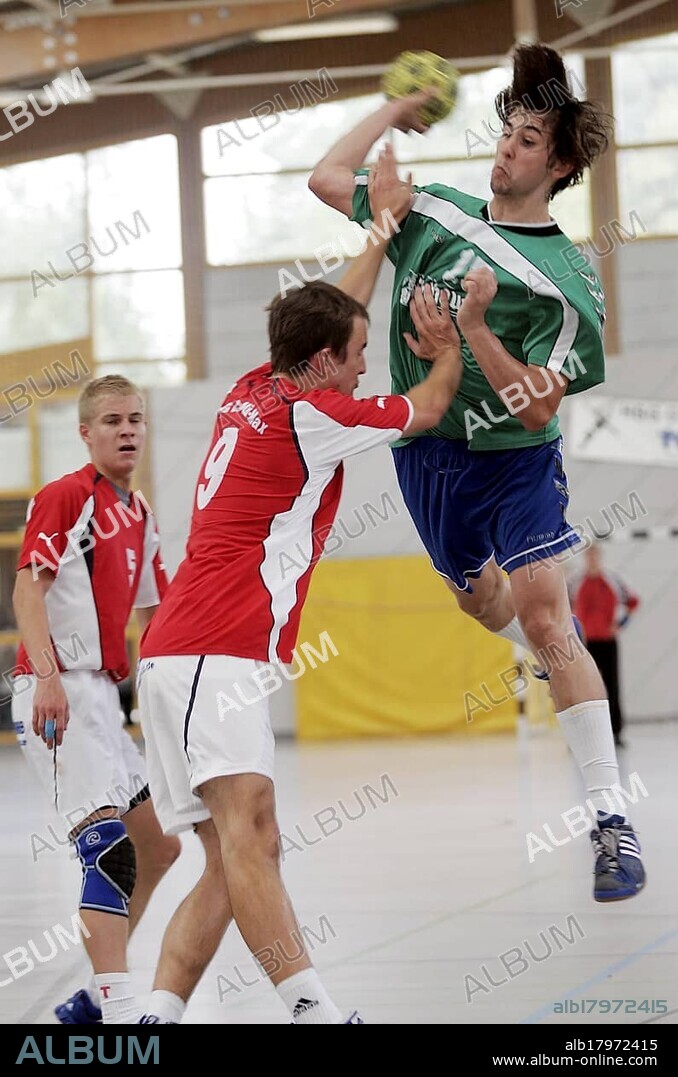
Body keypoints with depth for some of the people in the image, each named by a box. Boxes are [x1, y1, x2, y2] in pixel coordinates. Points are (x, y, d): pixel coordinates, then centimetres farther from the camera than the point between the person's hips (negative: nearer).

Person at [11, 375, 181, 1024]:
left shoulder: (139, 515, 18)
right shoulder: (64, 497, -7)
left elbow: (153, 611, 27)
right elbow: (28, 588, -17)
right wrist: (48, 676, -28)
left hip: (100, 696, 9)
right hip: (55, 693, -9)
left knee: (159, 846, 12)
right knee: (110, 842, -21)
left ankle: (95, 998, 21)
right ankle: (118, 1008, -25)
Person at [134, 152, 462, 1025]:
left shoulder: (252, 391, 19)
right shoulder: (309, 414, -4)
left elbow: (329, 314, 38)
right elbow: (427, 409, 13)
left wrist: (383, 228, 46)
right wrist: (448, 352, 32)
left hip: (177, 653, 10)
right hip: (216, 653, -10)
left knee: (234, 863, 3)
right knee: (245, 830, -27)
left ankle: (157, 1018, -8)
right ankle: (313, 1009, -41)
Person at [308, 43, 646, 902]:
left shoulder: (566, 282, -16)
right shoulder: (434, 212, -1)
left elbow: (537, 410, -21)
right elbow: (327, 180, 7)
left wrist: (472, 329, -30)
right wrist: (394, 111, 9)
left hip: (515, 460, -6)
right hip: (425, 451, 6)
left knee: (544, 618, -17)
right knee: (481, 601, 21)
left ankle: (611, 821, -16)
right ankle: (566, 675, 55)